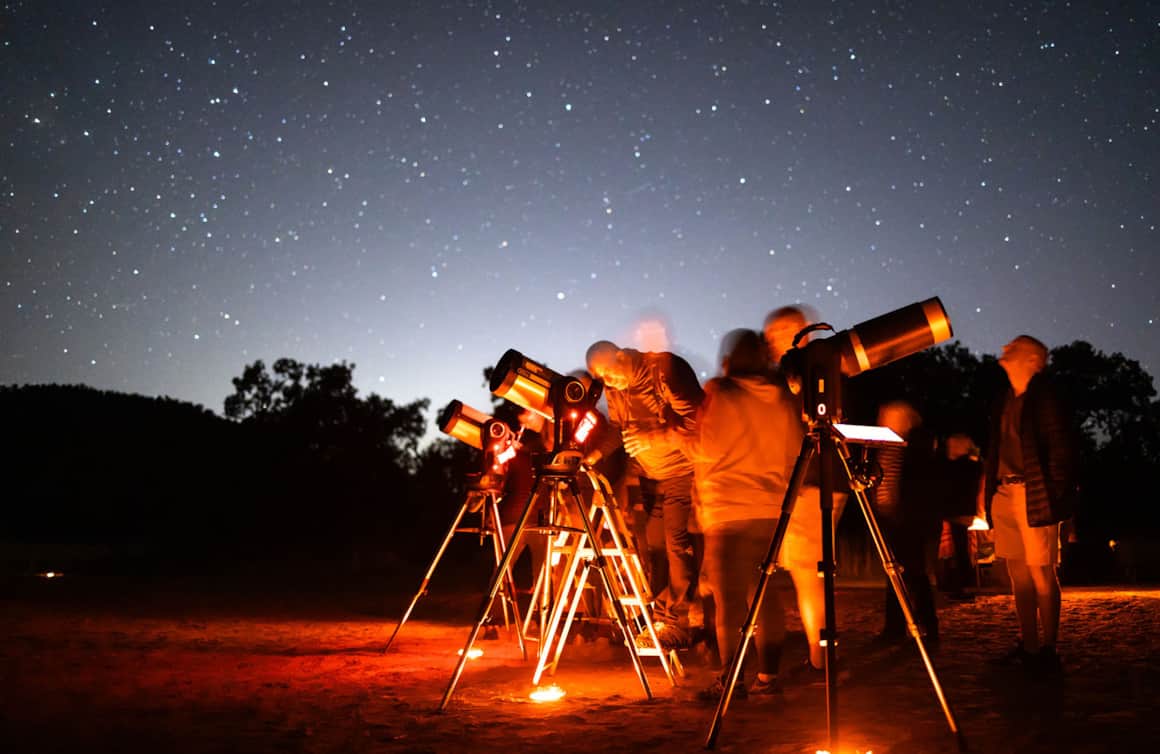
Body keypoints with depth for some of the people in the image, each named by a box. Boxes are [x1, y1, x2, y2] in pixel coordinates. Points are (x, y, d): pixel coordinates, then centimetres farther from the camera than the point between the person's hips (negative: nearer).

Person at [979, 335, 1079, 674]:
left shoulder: (1044, 396, -4)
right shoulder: (1005, 401, 16)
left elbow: (1061, 447, -9)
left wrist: (1053, 494, -14)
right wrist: (985, 487, 9)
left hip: (1034, 496, -7)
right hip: (1004, 494, 7)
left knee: (1041, 574, -4)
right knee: (1018, 574, 11)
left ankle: (1048, 651, 5)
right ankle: (1027, 646, 19)